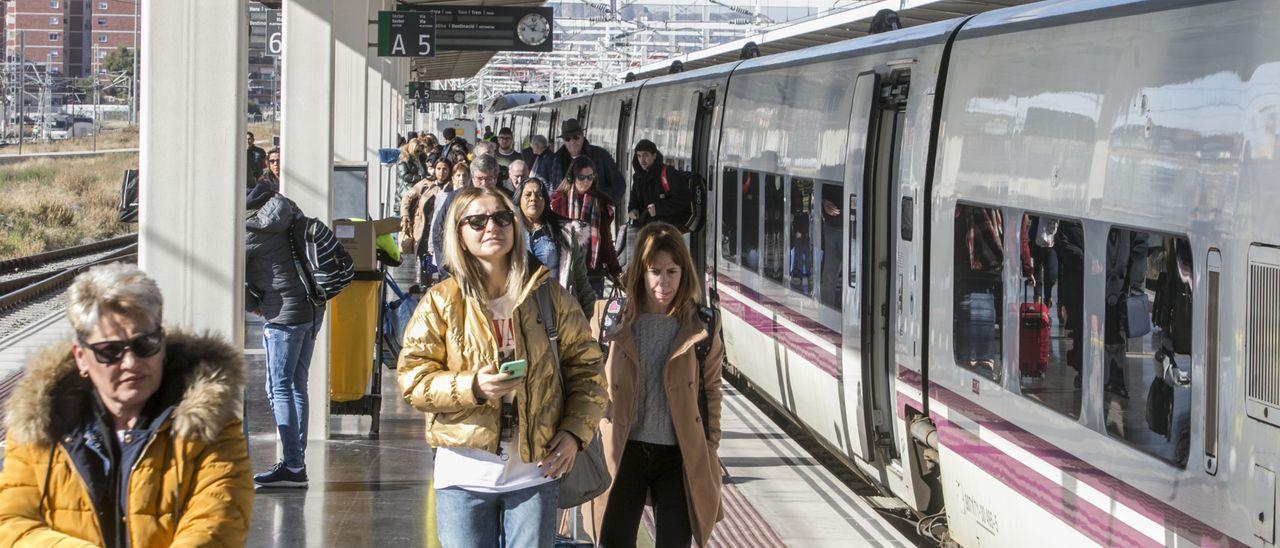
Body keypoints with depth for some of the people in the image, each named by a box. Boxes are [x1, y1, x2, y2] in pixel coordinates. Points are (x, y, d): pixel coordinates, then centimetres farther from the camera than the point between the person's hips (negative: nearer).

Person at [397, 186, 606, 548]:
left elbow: (584, 368, 10)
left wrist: (576, 433, -4)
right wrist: (473, 386, -20)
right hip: (464, 473, -1)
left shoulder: (548, 295, 5)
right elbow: (412, 378, -4)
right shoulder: (441, 302, 0)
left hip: (535, 471, 1)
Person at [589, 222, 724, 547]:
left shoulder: (701, 327, 1)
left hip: (681, 456, 0)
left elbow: (710, 389, 8)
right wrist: (595, 444, 2)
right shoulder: (613, 321, 0)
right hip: (623, 451, 0)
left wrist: (709, 450, 4)